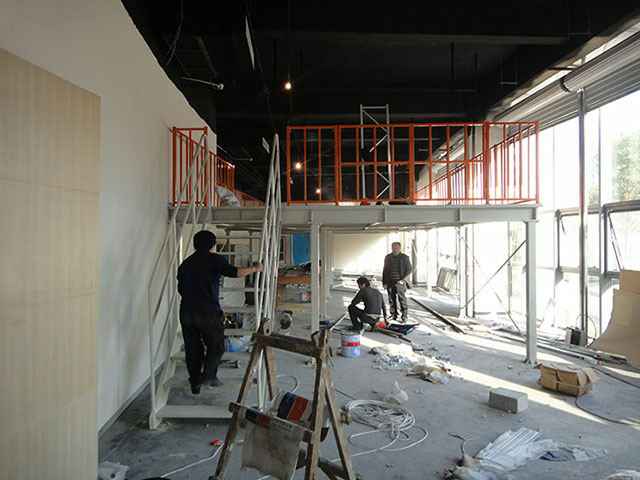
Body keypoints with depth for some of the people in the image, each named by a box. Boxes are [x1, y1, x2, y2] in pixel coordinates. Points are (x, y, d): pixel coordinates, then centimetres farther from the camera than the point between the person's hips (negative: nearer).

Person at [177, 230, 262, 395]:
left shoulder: (185, 263, 15)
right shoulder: (214, 259, -4)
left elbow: (180, 289, 19)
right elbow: (233, 272, -16)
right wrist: (254, 269, -6)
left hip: (186, 312, 6)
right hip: (208, 312, -6)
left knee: (192, 349, 12)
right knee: (216, 346, 10)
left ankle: (195, 385, 18)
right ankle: (208, 375, -2)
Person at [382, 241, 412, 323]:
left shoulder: (405, 257, 1)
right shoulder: (388, 257, 11)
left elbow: (409, 270, 1)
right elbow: (385, 270, 15)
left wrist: (403, 279, -11)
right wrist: (384, 282, 9)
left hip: (400, 282, -3)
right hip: (389, 282, 4)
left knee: (402, 300, -7)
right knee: (392, 300, 7)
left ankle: (404, 317, 0)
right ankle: (394, 315, 17)